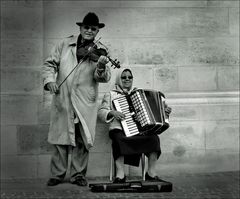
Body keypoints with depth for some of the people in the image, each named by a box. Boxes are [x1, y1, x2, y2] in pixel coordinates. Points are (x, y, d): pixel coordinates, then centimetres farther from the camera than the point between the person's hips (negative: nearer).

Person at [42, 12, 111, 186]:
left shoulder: (99, 52, 2)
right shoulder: (65, 45, 8)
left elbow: (103, 78, -8)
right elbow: (50, 64, 10)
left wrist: (101, 67, -29)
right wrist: (49, 80, -7)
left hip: (85, 102, -1)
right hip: (62, 99, 1)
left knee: (82, 140, 0)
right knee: (60, 136, 5)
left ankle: (78, 174, 14)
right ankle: (57, 174, 15)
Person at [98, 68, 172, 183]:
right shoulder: (110, 95, 16)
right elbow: (101, 112, 6)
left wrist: (163, 111, 11)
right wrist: (112, 112, -12)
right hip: (120, 130, -3)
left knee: (154, 138, -26)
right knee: (119, 139, -37)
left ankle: (151, 173, -18)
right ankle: (120, 175, -34)